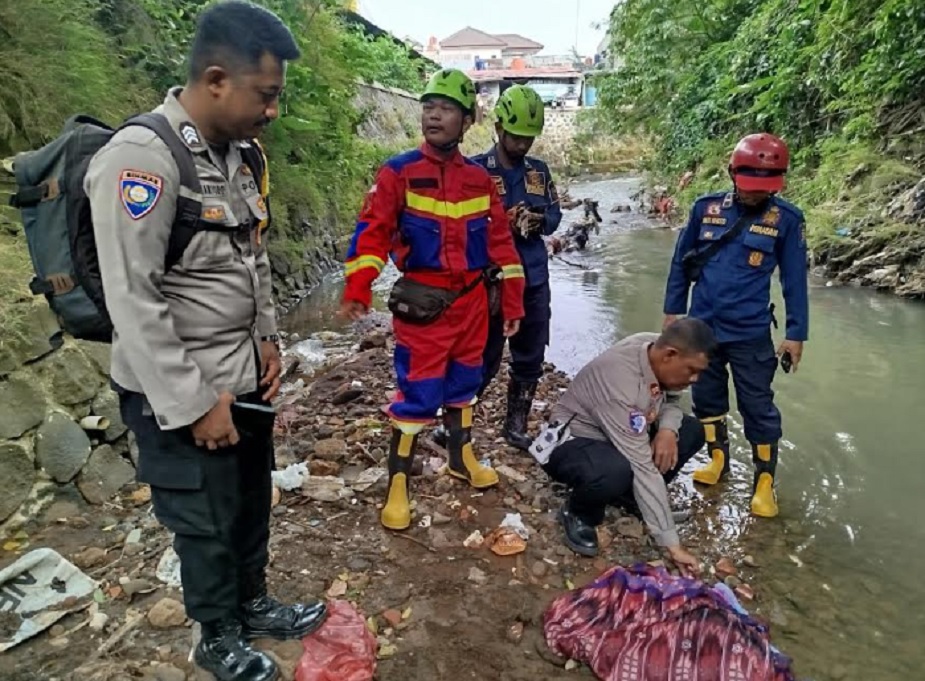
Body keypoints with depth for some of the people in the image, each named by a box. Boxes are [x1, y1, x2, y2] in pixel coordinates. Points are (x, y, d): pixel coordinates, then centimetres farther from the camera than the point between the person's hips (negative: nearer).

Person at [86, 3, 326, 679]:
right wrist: (193, 405, -18)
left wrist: (267, 338, 8)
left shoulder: (241, 152, 5)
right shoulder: (140, 157, -21)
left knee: (253, 503, 22)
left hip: (247, 377, 7)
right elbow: (133, 303, -22)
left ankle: (255, 604, 45)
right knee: (206, 525, 12)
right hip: (180, 396, -7)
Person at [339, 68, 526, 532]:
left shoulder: (480, 179, 7)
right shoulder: (399, 173, -6)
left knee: (463, 382, 18)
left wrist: (513, 303, 9)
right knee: (418, 392, -4)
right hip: (422, 302, -5)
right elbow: (373, 231, -13)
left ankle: (462, 458, 38)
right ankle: (398, 485, 10)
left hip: (472, 299, 5)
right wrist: (358, 289, -27)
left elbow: (500, 241, 10)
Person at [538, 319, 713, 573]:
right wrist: (672, 543, -33)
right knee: (616, 472, -39)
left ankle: (627, 496, 9)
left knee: (692, 430, -3)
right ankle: (577, 514, -5)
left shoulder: (658, 349, -13)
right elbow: (642, 465, -36)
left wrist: (668, 429, -19)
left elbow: (671, 402, 6)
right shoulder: (621, 380, -36)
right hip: (572, 441, -8)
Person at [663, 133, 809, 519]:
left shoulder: (786, 219, -7)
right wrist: (672, 310, 7)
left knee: (758, 408, 3)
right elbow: (681, 262, 6)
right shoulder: (706, 208, -2)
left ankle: (765, 481, 19)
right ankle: (718, 459, 35)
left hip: (750, 333, -2)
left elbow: (794, 280, -2)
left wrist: (796, 334, -1)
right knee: (707, 397, 16)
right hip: (702, 327, 3)